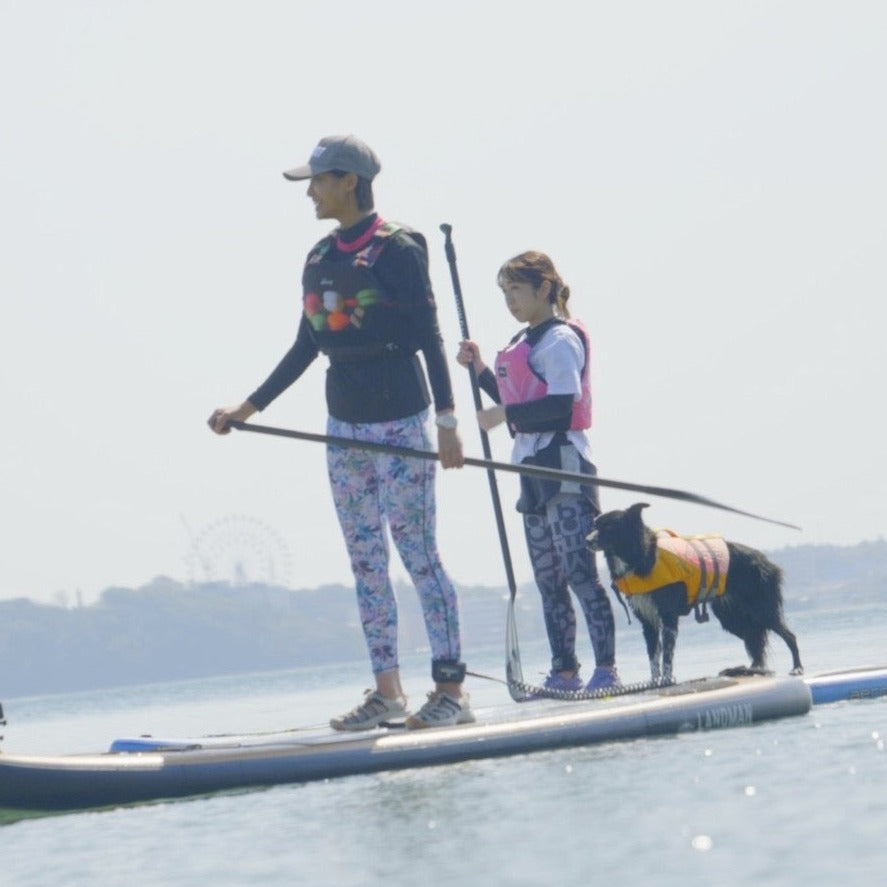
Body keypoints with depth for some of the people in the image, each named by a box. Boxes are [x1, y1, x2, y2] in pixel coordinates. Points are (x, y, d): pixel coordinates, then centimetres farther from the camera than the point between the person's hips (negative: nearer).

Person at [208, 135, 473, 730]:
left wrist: (447, 422, -14)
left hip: (399, 420, -7)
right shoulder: (320, 259, 11)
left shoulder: (398, 251, -9)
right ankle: (387, 692, 12)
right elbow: (305, 348, 17)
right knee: (365, 561, 7)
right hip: (344, 423, 7)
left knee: (419, 554, -6)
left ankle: (452, 689, -3)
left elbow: (429, 339, -10)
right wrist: (249, 408, 16)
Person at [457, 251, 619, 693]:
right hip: (533, 465, 10)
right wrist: (479, 369, 13)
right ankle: (565, 671, 13)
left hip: (564, 464, -10)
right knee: (548, 579, 10)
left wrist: (503, 416, -15)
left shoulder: (561, 340, -10)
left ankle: (606, 669, -14)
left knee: (579, 572, -13)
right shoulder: (524, 342, 18)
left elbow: (561, 404, -21)